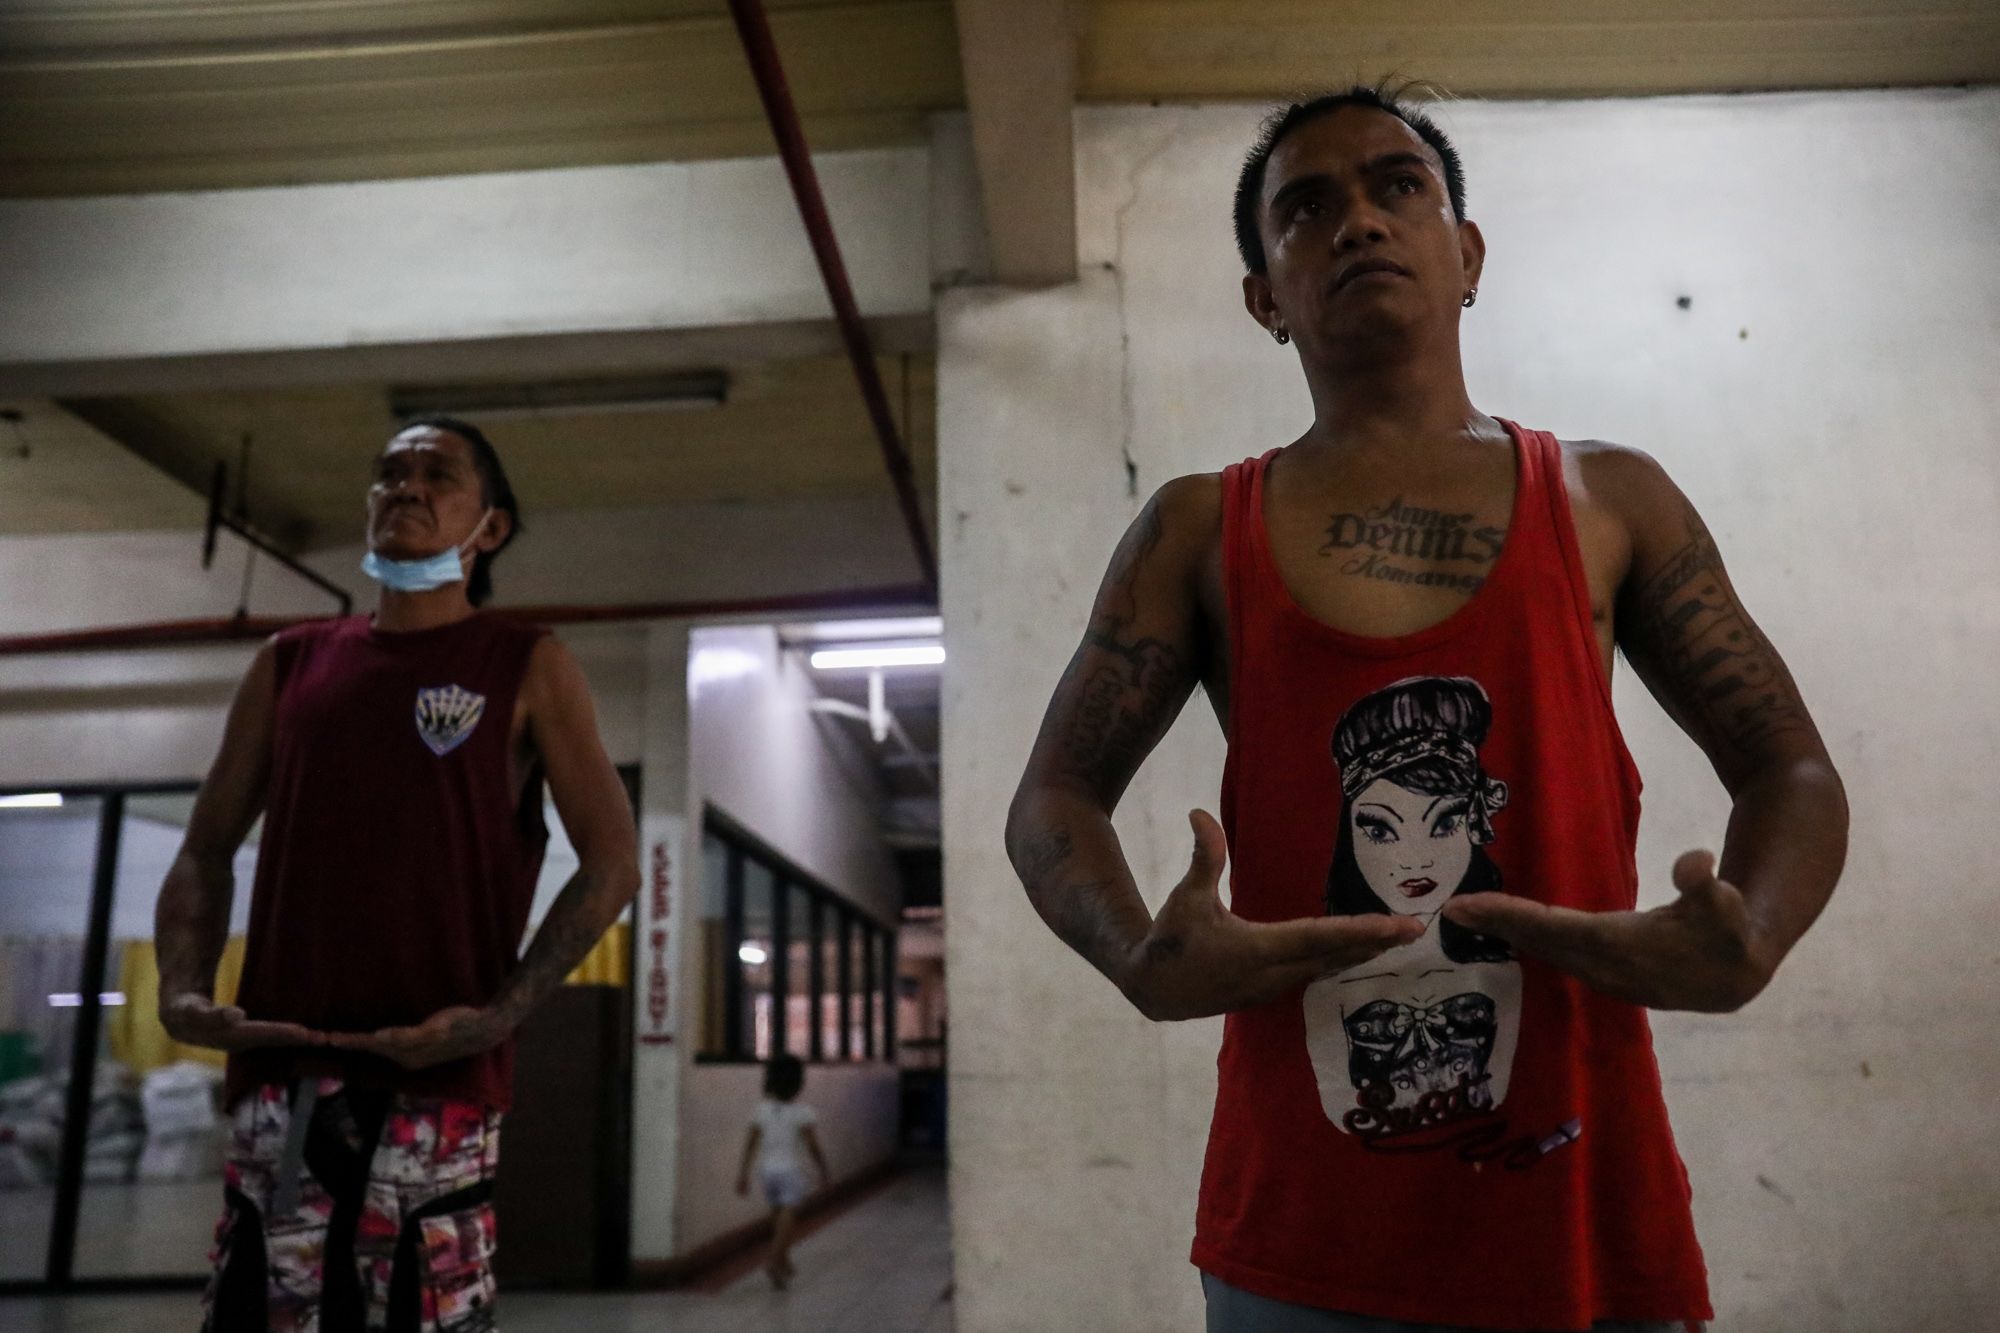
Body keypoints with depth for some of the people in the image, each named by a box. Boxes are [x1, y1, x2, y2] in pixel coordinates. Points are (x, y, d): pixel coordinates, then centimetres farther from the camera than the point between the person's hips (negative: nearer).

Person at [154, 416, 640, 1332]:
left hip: (437, 1079, -3)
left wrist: (498, 1014, -13)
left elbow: (612, 862, -2)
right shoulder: (289, 664, 16)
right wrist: (184, 994, -2)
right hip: (279, 1070, 4)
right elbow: (205, 853, 16)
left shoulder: (528, 668, 4)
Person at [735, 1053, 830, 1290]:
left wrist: (743, 1173, 6)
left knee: (778, 1215, 20)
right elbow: (812, 1145, -12)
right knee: (789, 1217, -5)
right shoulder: (803, 1112, -10)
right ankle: (774, 1261, -22)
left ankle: (783, 1261, 30)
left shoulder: (762, 1109, 2)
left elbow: (750, 1142, 1)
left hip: (766, 1170, 5)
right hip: (791, 1170, -5)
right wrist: (824, 1170, 0)